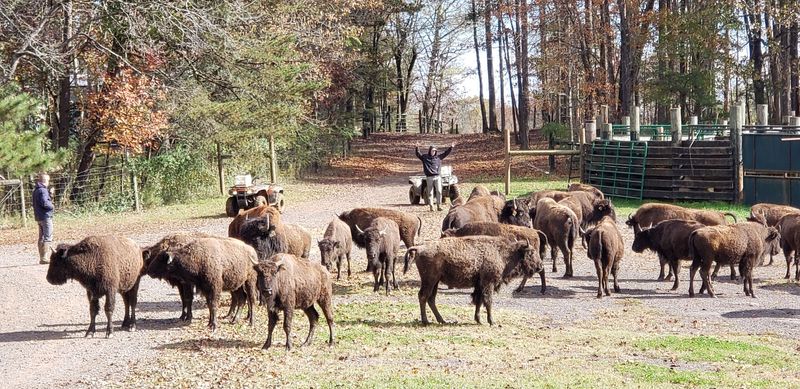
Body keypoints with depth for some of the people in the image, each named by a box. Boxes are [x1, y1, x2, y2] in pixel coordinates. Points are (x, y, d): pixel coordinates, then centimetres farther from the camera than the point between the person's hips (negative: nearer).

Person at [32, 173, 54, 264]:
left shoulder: (36, 191, 14)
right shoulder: (43, 190, -15)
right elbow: (44, 203, -25)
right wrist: (52, 206, -7)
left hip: (38, 217, 9)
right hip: (46, 216, -9)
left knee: (41, 238, 14)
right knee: (48, 238, -7)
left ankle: (42, 257, 18)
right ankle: (45, 257, -10)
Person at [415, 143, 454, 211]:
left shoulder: (438, 157, 13)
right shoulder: (425, 157, 7)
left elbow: (446, 153, 18)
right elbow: (418, 155, -1)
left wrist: (451, 147, 13)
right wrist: (417, 148, -17)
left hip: (437, 177, 1)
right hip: (429, 178, -1)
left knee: (439, 191, -8)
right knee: (430, 193, 3)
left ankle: (439, 206, -2)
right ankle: (431, 206, 8)